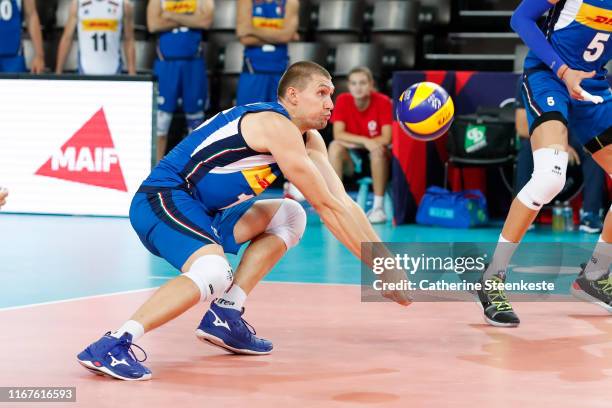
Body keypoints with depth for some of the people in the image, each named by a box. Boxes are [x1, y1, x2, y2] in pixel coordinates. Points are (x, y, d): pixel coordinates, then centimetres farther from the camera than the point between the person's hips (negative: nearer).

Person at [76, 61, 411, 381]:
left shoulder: (308, 138, 14)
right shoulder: (278, 126, -15)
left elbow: (343, 203, 11)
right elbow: (327, 207, -16)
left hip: (198, 212, 10)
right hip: (162, 199, -10)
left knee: (289, 216, 14)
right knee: (214, 273, -35)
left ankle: (225, 315, 1)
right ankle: (112, 346, -33)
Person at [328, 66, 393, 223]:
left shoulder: (383, 102, -14)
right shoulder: (343, 100, -8)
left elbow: (386, 138, -21)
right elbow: (338, 135, -17)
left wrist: (354, 143, -22)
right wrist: (364, 141, -30)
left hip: (376, 158, -2)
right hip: (352, 159, 2)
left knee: (379, 150, -34)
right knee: (335, 146, -26)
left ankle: (378, 207, -25)